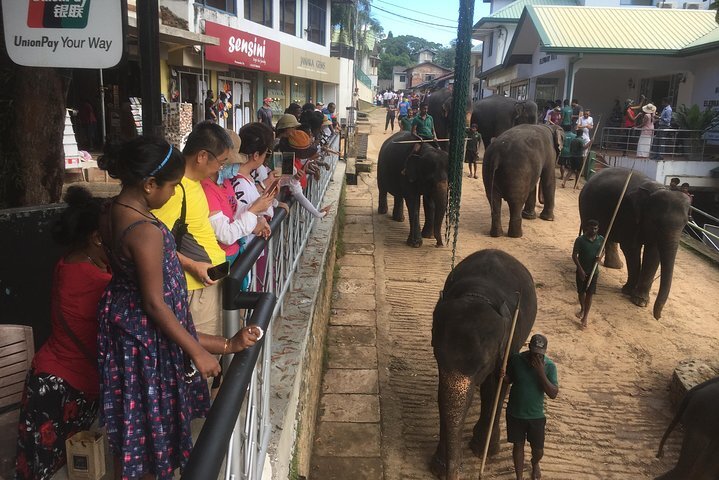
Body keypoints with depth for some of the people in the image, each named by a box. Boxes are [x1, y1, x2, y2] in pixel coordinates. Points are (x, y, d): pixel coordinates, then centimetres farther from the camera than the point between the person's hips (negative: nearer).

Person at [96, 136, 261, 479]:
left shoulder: (111, 212, -2)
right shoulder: (146, 231, -31)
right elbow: (155, 304, -27)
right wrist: (197, 351, -18)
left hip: (121, 316, 8)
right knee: (148, 416, 13)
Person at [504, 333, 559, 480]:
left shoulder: (549, 366, -14)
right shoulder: (516, 359, -13)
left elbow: (553, 394, -18)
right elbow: (508, 379, 2)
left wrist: (541, 372, -29)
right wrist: (503, 376, -23)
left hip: (536, 415, 0)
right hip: (515, 413, 0)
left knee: (538, 449, 15)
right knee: (518, 445, 13)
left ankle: (535, 463, 50)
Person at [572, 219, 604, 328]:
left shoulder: (601, 239, -5)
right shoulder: (580, 240, -15)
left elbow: (602, 251, 12)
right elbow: (574, 255, -11)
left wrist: (599, 257, -12)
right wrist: (580, 269, -17)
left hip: (593, 271, 1)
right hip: (582, 271, -1)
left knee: (589, 294, 2)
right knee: (581, 292, 15)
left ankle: (585, 316, 11)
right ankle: (582, 309, 41)